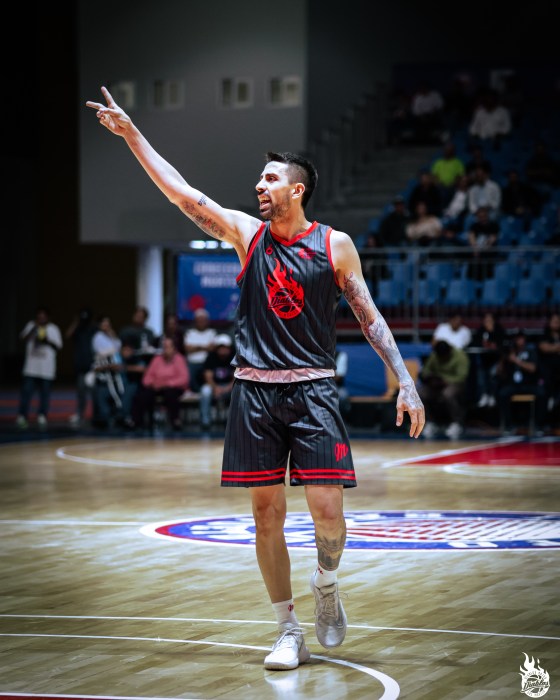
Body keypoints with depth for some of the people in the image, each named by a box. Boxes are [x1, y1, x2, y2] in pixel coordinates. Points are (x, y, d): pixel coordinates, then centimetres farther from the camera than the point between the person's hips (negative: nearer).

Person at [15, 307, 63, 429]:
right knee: (26, 391, -5)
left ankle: (42, 417, 10)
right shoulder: (30, 325, 6)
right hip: (31, 366, 0)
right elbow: (24, 339, -3)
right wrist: (34, 329, -15)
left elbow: (58, 346, 3)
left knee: (45, 393, 2)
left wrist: (48, 341, -15)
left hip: (47, 368, 0)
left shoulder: (53, 329, 4)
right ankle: (22, 417, -2)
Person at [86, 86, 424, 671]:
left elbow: (369, 317, 5)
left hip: (314, 390, -2)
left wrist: (406, 384, -1)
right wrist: (132, 134, -6)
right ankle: (289, 633, 12)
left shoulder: (335, 245, 1)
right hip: (256, 390, 2)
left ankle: (326, 585, 21)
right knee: (267, 513, 2)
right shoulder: (247, 233, 6)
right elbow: (181, 192, 0)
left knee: (327, 511, -11)